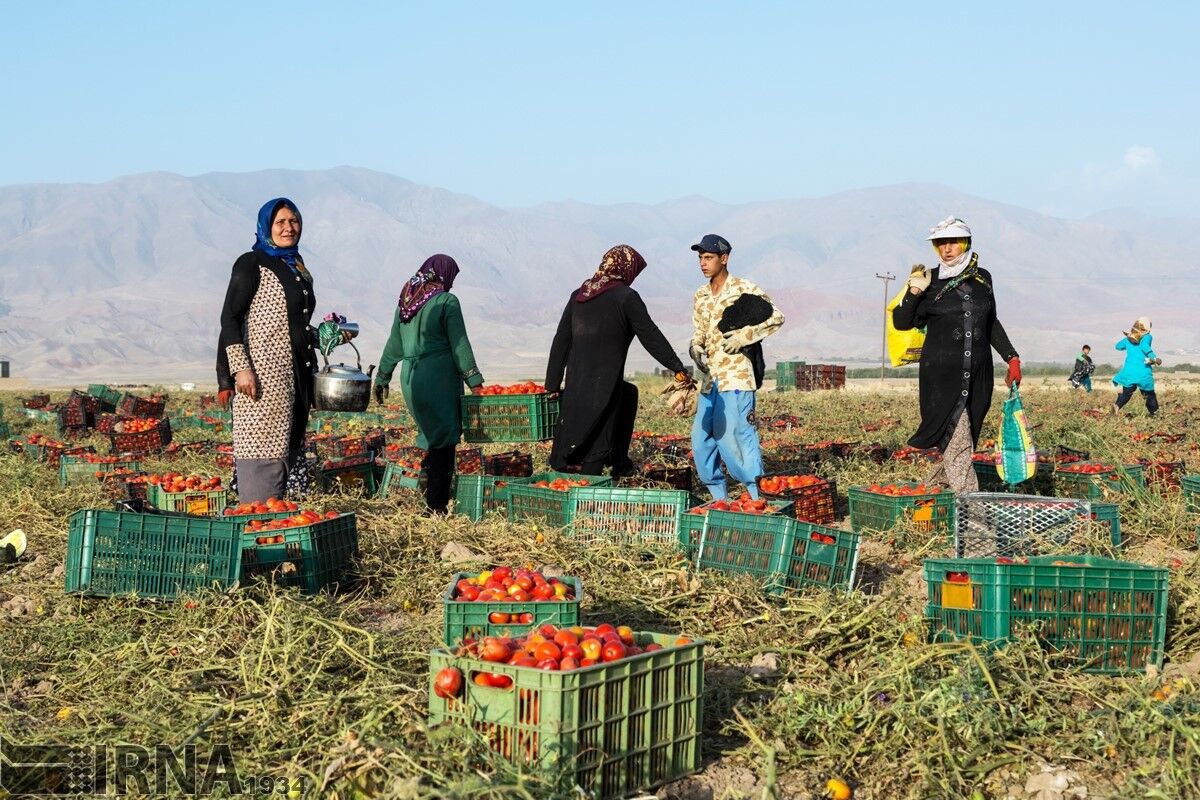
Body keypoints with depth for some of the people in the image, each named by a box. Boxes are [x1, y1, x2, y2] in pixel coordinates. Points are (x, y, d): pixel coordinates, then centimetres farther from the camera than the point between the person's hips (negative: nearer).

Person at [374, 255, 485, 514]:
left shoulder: (405, 301, 12)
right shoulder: (447, 302, -6)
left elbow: (393, 345, 19)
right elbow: (460, 346, -8)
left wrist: (382, 378, 28)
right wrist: (474, 383, -6)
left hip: (410, 380, 6)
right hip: (440, 378, -6)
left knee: (431, 437, 17)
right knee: (444, 441, -1)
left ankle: (431, 501, 19)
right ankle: (436, 507, -3)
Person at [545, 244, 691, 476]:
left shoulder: (578, 296, 11)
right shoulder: (625, 297, -7)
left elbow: (561, 342, 13)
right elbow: (651, 337, -7)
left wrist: (552, 384, 17)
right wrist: (678, 369, 0)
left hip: (575, 385, 7)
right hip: (603, 386, -7)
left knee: (628, 394, 32)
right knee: (595, 449, -1)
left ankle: (618, 462, 33)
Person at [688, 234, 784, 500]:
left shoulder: (744, 289, -5)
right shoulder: (700, 296, 15)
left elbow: (776, 317, -5)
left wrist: (744, 335, -15)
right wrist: (696, 348, -1)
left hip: (736, 376, -7)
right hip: (711, 377, 8)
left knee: (734, 435, -14)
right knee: (701, 437, 7)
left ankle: (760, 497, -7)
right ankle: (719, 499, 19)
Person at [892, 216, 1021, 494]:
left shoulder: (982, 278, 9)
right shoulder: (930, 283, -2)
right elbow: (901, 323, -1)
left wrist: (1011, 357, 16)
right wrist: (913, 293, -16)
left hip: (978, 377, 5)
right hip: (942, 376, -5)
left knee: (963, 444, 10)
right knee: (958, 444, -10)